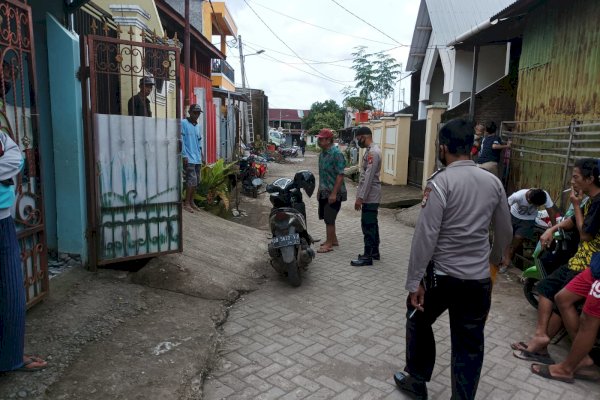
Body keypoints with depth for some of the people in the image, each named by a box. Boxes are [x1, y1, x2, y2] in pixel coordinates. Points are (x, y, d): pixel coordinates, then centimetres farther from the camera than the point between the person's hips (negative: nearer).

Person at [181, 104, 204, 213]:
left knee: (196, 181, 9)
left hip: (197, 158, 7)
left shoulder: (198, 126, 16)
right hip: (188, 158, -7)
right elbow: (181, 140, -10)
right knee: (192, 179, -12)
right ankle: (186, 203, -3)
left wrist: (201, 155, 15)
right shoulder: (183, 123, -5)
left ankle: (191, 201, 19)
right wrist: (184, 155, -15)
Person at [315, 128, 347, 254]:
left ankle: (329, 244, 8)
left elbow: (340, 175, -20)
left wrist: (334, 193, -22)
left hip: (333, 193, -9)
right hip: (324, 192, 9)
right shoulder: (322, 153, 10)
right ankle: (333, 239, 29)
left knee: (329, 219, -3)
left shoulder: (336, 154, -17)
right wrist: (319, 189, 19)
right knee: (326, 217, 15)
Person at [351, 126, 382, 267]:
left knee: (368, 226, -5)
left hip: (370, 196, -10)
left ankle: (367, 256, 1)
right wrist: (361, 195, 21)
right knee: (372, 224, 16)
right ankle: (374, 251, 25)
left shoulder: (372, 152, -19)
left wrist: (360, 197, -23)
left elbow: (368, 178, -24)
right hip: (371, 196, 10)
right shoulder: (371, 150, 14)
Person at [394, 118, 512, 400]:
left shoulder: (441, 182, -15)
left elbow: (426, 235, -19)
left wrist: (414, 282, -14)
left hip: (441, 274, -4)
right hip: (479, 278, 4)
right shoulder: (494, 182, 2)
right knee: (469, 344, 13)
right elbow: (505, 231, 12)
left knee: (419, 321, 21)